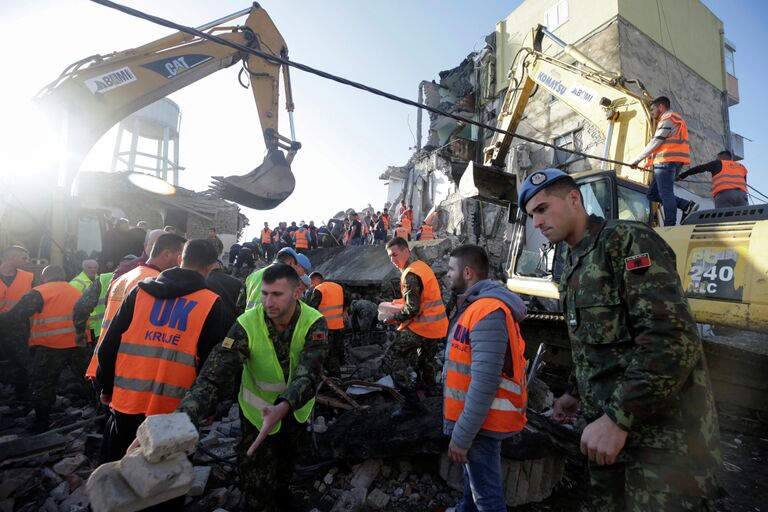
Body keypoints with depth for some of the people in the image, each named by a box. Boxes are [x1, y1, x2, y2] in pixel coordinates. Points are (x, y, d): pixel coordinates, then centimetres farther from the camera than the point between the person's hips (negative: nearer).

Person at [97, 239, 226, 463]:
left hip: (127, 401, 3)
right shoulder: (211, 304, -10)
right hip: (173, 410, -2)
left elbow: (109, 344, 4)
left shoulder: (141, 290, 0)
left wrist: (107, 386, 17)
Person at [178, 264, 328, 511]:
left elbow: (309, 375, -37)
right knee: (258, 491, 5)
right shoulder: (247, 325, -28)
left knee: (286, 465, 30)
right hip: (258, 412, -2)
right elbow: (215, 377, -33)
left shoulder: (314, 322, -28)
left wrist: (282, 409, -55)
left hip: (297, 409, 2)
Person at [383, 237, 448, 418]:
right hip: (436, 325, 10)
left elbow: (412, 309, -23)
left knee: (394, 357, -5)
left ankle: (411, 402, -1)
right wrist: (399, 303, 10)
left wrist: (395, 318, -8)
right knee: (426, 360, 27)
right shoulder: (421, 265, 10)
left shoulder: (410, 274, -20)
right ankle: (430, 390, 46)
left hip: (422, 326, -10)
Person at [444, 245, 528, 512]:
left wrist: (462, 436, -23)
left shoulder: (487, 312, -26)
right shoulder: (479, 305, 7)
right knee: (475, 479, 27)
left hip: (481, 422, -9)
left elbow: (485, 382, -29)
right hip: (477, 416, 9)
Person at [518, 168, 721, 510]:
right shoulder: (572, 268, 12)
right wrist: (576, 393, 17)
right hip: (609, 426, 8)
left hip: (664, 436, -8)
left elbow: (673, 339, -24)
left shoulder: (626, 240, -14)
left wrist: (618, 418, -24)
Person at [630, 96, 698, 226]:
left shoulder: (667, 119, -3)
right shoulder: (675, 120, 30)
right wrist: (652, 157, 17)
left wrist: (637, 159, -5)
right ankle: (686, 205, 0)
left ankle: (670, 226, -14)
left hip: (667, 161, -10)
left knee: (666, 194, -12)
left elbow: (655, 143, -10)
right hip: (672, 162, 10)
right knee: (652, 194, 9)